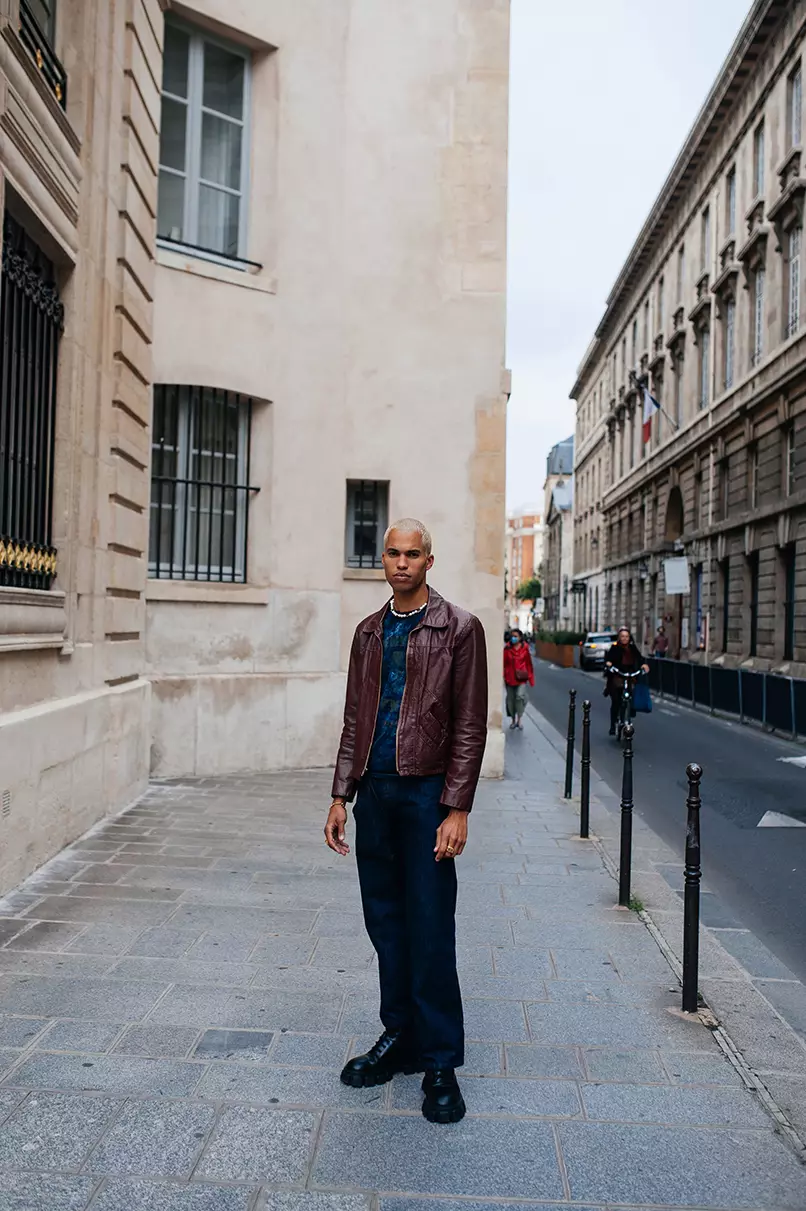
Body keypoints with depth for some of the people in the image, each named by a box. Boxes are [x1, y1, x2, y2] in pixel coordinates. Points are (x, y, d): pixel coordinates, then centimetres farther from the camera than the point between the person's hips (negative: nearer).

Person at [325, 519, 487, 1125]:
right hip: (374, 791, 5)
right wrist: (342, 795, 9)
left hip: (426, 792, -5)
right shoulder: (370, 631, 13)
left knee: (431, 932, -1)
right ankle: (399, 1036, 27)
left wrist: (458, 808, -12)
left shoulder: (459, 627, -3)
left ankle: (440, 1062, 13)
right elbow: (355, 719, 15)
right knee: (385, 922, 12)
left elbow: (470, 726, -6)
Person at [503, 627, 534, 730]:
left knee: (520, 696, -18)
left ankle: (519, 720, -2)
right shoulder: (507, 649, -2)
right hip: (510, 678, 2)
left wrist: (530, 677, 3)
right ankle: (513, 720, 26)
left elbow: (529, 664, 2)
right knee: (510, 700, 9)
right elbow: (504, 664, 2)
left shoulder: (525, 648, -3)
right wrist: (503, 676, -1)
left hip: (521, 677, -2)